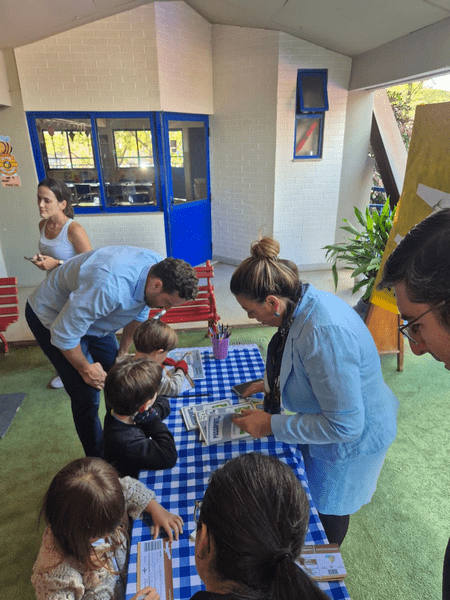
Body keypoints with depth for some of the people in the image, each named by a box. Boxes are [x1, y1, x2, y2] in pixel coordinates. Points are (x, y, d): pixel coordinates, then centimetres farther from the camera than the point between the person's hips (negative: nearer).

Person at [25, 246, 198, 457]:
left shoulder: (158, 268, -17)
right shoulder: (110, 288, -44)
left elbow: (139, 313, 2)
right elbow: (64, 334, -31)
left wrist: (123, 353, 5)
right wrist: (85, 369, -16)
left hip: (92, 315, 7)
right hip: (53, 319, -7)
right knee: (86, 397, -7)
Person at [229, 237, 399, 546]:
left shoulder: (323, 333, -41)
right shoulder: (307, 301, -11)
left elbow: (344, 425, -34)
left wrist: (272, 424, -27)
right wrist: (271, 383, 4)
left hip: (350, 440, -8)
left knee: (328, 508, 20)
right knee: (313, 496, 29)